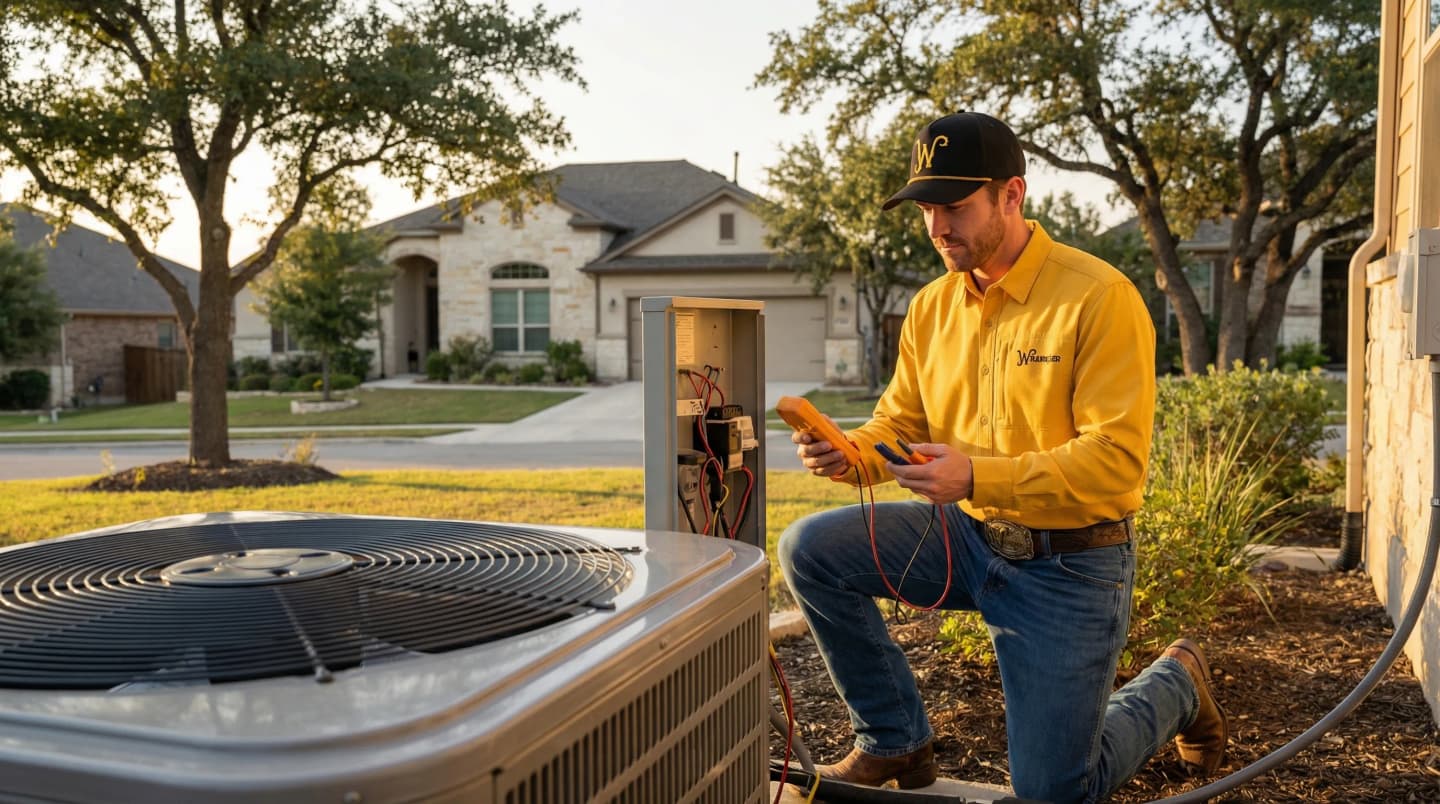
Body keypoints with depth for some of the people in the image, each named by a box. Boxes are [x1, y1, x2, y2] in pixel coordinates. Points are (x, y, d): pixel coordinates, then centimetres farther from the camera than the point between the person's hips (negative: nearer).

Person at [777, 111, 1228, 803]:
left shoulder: (1099, 296, -18)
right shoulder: (931, 307, 1)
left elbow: (1118, 461, -23)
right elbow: (899, 423, 6)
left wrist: (976, 477, -32)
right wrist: (848, 452, -18)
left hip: (1070, 562, -5)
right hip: (967, 538, 6)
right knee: (810, 550, -14)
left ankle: (1175, 684, 31)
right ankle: (895, 744, 5)